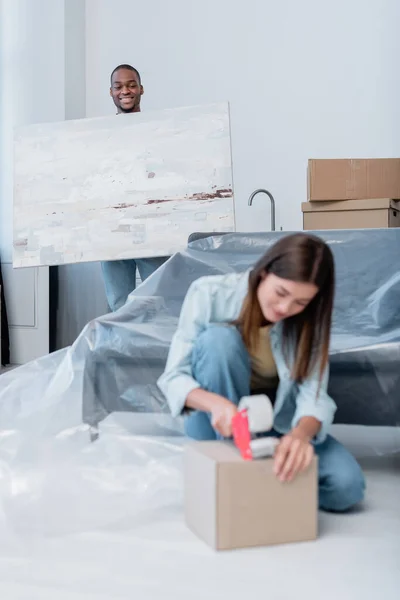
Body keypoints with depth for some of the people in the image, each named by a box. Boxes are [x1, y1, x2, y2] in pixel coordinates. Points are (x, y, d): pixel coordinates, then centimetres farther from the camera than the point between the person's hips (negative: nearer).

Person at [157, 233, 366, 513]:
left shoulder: (310, 318, -14)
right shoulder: (210, 293, -21)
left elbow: (313, 393, -23)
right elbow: (173, 377, -22)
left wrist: (301, 432, -47)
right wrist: (216, 403, -43)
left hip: (276, 422, 2)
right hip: (217, 421, -1)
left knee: (347, 486, -22)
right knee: (219, 337, -31)